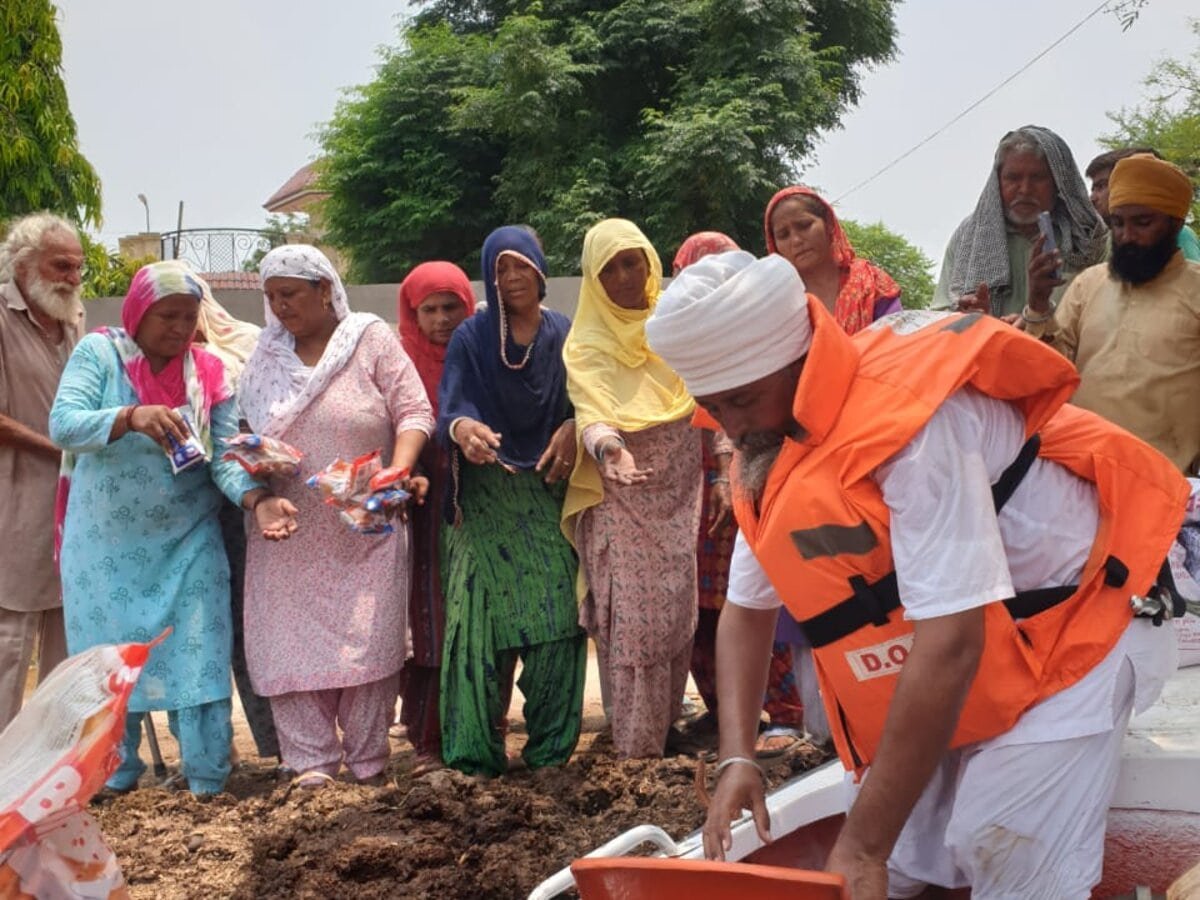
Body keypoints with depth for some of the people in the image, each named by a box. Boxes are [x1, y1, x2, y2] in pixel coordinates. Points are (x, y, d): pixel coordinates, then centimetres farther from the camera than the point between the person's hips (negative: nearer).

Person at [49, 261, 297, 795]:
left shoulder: (209, 372, 0)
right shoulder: (98, 354, -6)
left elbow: (225, 454, -8)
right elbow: (63, 424, -20)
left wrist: (257, 500, -28)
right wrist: (131, 417, -38)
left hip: (189, 545, 1)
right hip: (106, 546, -1)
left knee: (198, 662, 0)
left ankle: (208, 784, 10)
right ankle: (113, 779, 24)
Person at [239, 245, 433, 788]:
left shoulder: (371, 339, -1)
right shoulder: (265, 359, 10)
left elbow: (414, 412, -5)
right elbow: (255, 433, 16)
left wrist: (399, 470, -21)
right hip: (290, 529, 3)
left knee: (367, 640, -2)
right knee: (293, 640, -1)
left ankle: (367, 758, 10)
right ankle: (312, 758, 8)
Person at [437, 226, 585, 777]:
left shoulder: (566, 334, 10)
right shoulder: (470, 339, 5)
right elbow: (451, 407, -8)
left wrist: (571, 431, -14)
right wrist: (462, 428, -31)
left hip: (550, 493, 1)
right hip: (487, 499, -1)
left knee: (556, 613, -6)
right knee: (483, 617, -9)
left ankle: (551, 746, 4)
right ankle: (478, 750, -3)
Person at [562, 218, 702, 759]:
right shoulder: (587, 344, -3)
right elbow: (590, 412, -19)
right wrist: (605, 445, -41)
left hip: (679, 492, 4)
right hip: (620, 498, -4)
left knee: (676, 612, 6)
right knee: (630, 618, -6)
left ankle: (667, 725, 19)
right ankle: (635, 743, -1)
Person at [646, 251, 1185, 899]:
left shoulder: (907, 415, -31)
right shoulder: (768, 451, -4)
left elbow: (949, 645, -36)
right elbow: (747, 608, 7)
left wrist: (862, 845, -32)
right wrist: (736, 757, -8)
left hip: (1058, 642, -7)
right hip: (929, 679, 7)